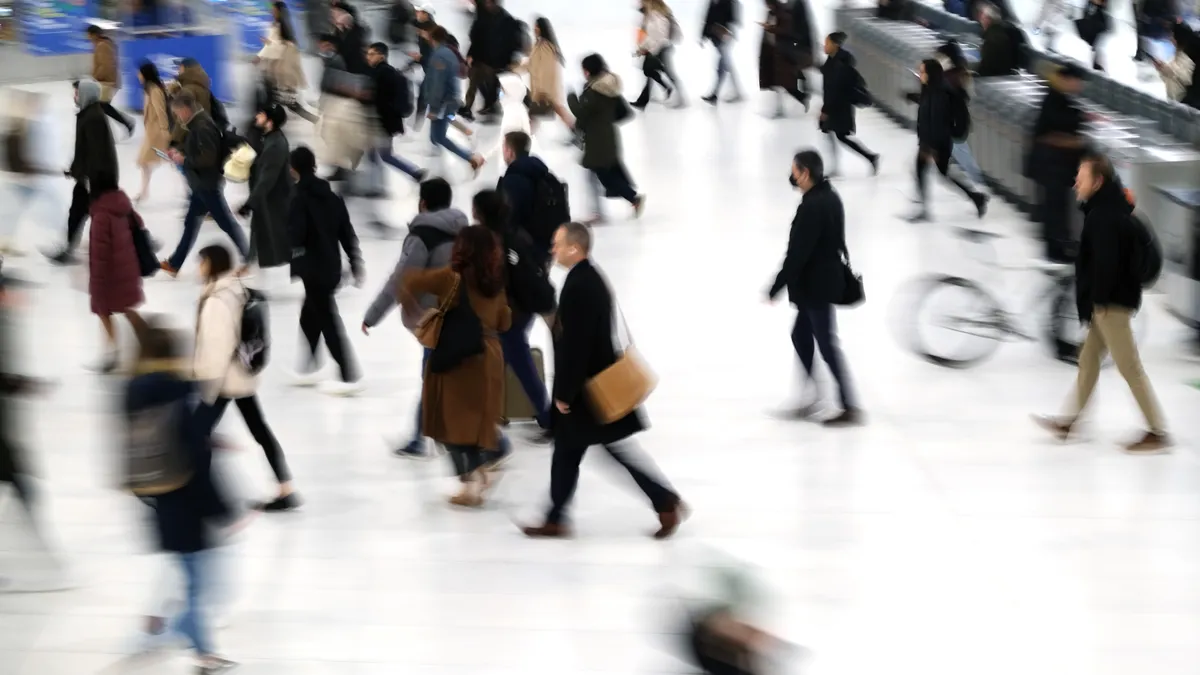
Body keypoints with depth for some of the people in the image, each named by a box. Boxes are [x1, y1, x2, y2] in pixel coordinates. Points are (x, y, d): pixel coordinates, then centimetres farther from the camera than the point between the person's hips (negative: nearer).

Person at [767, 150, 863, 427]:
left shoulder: (812, 206, -24)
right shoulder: (831, 197, 6)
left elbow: (797, 253, -24)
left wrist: (775, 287, -17)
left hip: (816, 286, -10)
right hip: (828, 278, 10)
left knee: (827, 344, -2)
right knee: (800, 334, 19)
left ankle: (850, 408, 4)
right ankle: (812, 396, 24)